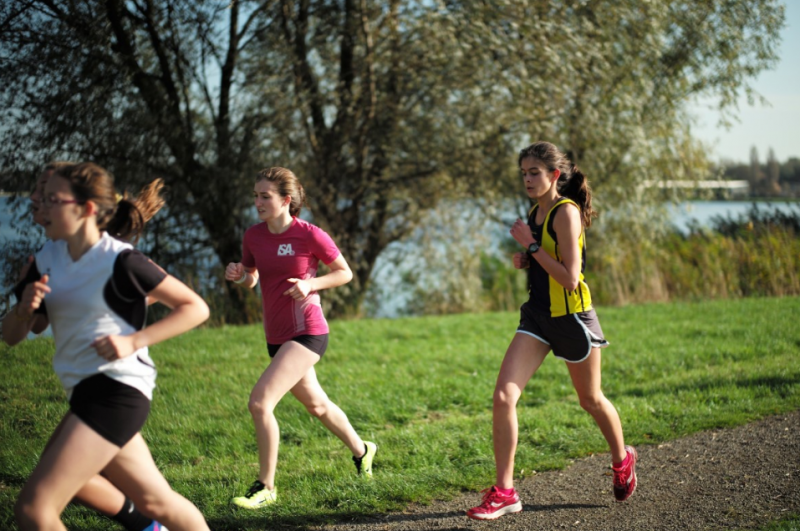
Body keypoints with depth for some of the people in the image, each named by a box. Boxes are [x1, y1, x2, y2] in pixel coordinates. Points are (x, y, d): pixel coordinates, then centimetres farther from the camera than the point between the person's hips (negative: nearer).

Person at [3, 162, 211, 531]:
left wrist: (133, 341, -18)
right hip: (86, 390, 8)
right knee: (154, 499, 18)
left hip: (116, 389, -8)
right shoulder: (47, 259, 7)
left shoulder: (119, 261, -13)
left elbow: (195, 308, -9)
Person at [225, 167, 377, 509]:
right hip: (276, 336, 7)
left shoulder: (310, 235, -14)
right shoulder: (253, 236, 1)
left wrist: (310, 284, -19)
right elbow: (251, 280, 15)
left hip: (307, 333, -7)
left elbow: (345, 273, -3)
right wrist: (238, 275, -8)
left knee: (259, 402, -19)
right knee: (316, 405, 23)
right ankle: (361, 450, 48)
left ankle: (265, 488, -6)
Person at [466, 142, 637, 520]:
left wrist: (530, 245, -21)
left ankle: (622, 461, 43)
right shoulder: (535, 213, 8)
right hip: (538, 315, 7)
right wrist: (526, 261, 2)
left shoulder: (566, 212, -16)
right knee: (503, 397, -9)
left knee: (591, 400, 14)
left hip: (572, 315, -7)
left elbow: (570, 278, -22)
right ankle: (504, 492, -4)